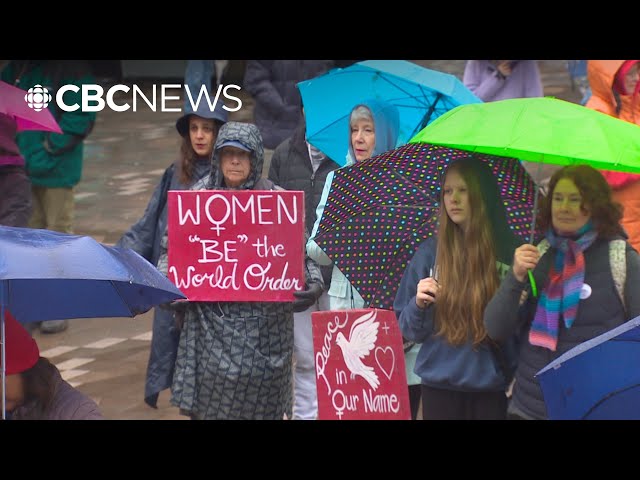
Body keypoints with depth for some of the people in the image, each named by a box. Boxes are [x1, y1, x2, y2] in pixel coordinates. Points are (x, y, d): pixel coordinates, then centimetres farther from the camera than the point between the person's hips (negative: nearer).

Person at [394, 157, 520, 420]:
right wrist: (419, 305, -11)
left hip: (493, 388, -1)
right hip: (439, 386, 2)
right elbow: (408, 329, 7)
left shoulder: (510, 251, -4)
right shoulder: (429, 252, 2)